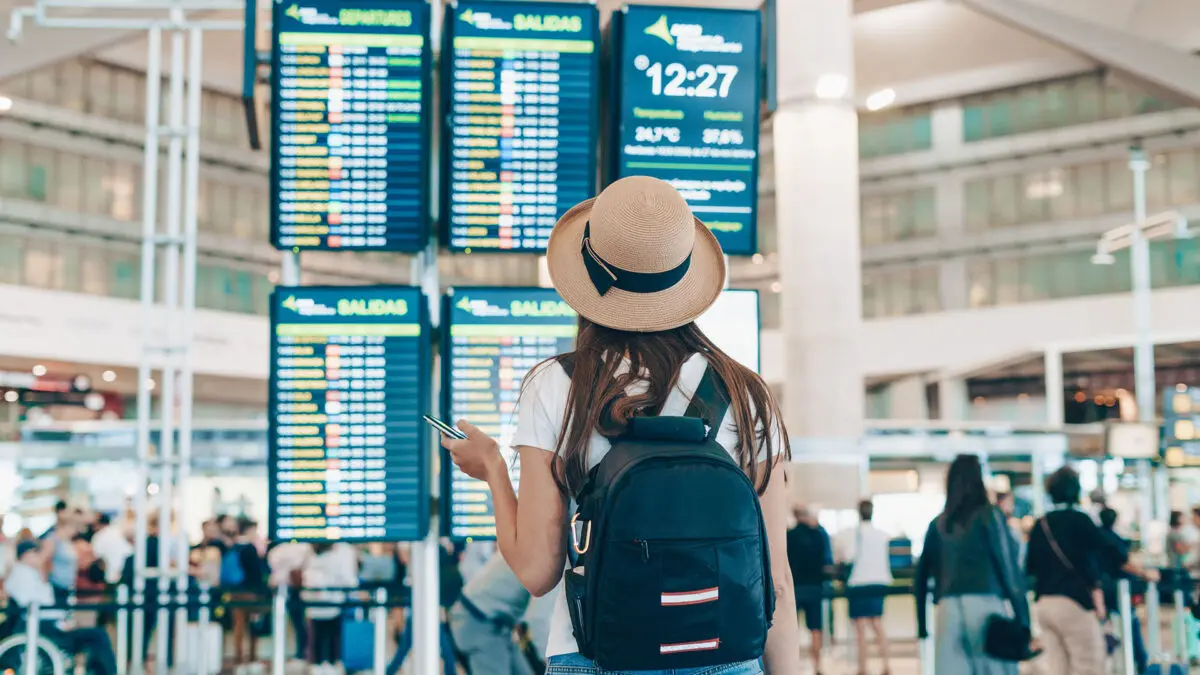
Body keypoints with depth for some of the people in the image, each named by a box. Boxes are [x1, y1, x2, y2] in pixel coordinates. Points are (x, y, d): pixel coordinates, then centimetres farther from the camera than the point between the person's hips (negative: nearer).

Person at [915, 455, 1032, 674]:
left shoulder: (938, 524, 11)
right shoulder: (989, 515, 0)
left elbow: (921, 577, 12)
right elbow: (1008, 566, -3)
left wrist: (922, 624, 19)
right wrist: (1022, 616, -1)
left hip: (949, 609, 3)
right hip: (985, 606, -3)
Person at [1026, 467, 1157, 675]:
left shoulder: (1040, 525, 10)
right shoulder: (1079, 519, -6)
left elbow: (1030, 567, 15)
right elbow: (1111, 553, -5)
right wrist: (1143, 573, 7)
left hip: (1043, 604, 6)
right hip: (1074, 603, -6)